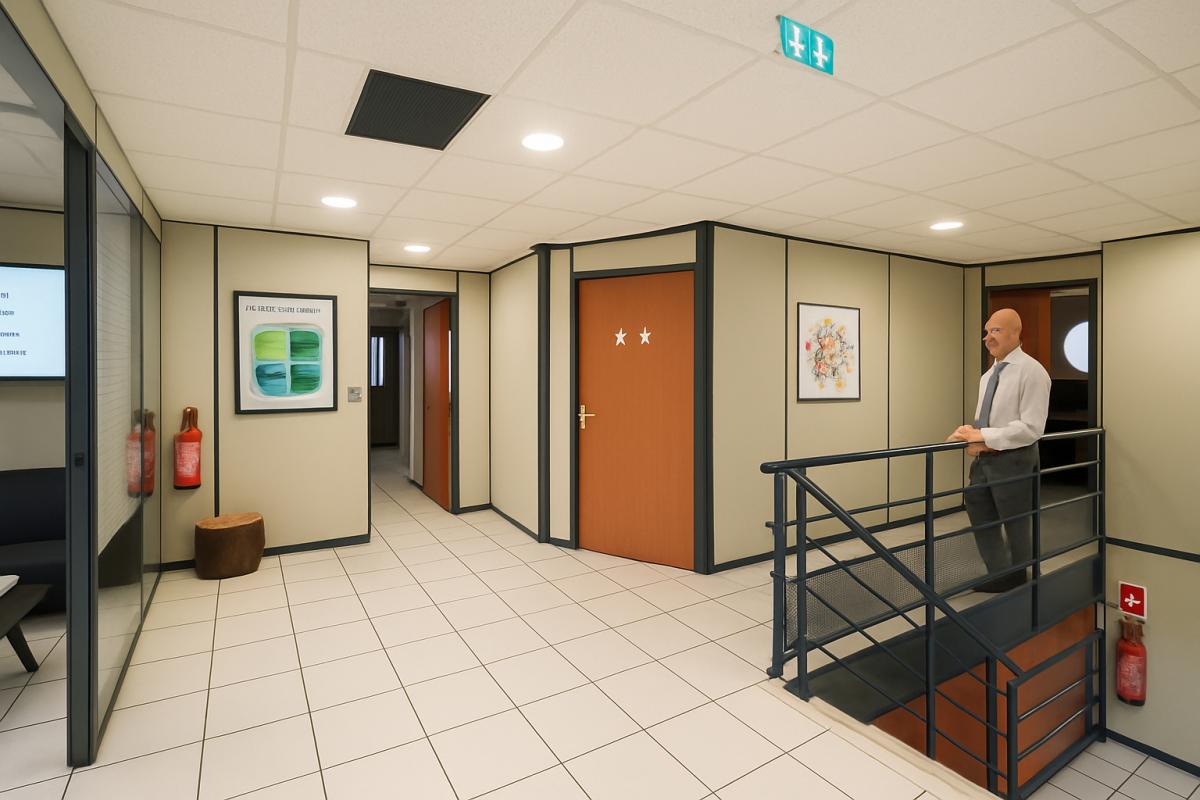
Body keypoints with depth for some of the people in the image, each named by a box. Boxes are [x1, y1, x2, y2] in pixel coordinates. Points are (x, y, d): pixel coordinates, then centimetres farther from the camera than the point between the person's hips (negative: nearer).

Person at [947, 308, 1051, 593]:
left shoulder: (1031, 371, -13)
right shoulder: (988, 374, 11)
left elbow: (1031, 427, -20)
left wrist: (983, 436, -23)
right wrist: (973, 437, -7)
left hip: (1013, 461, -8)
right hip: (983, 459, 8)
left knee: (1016, 527, 10)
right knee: (980, 520, 16)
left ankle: (1019, 586, 31)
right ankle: (999, 576, 36)